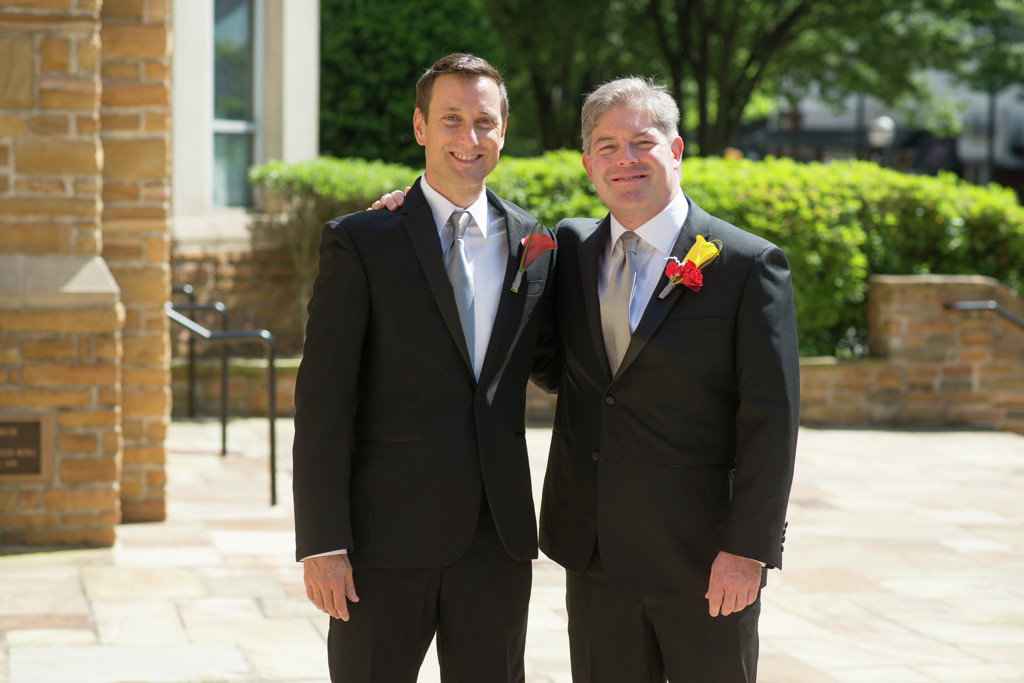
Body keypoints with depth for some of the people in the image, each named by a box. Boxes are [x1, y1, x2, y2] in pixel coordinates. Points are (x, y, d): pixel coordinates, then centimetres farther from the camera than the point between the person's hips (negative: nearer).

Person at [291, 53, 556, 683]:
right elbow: (323, 402, -7)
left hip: (498, 537, 4)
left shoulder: (534, 243, 8)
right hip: (386, 538, -3)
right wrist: (322, 544, -12)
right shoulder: (360, 243, -4)